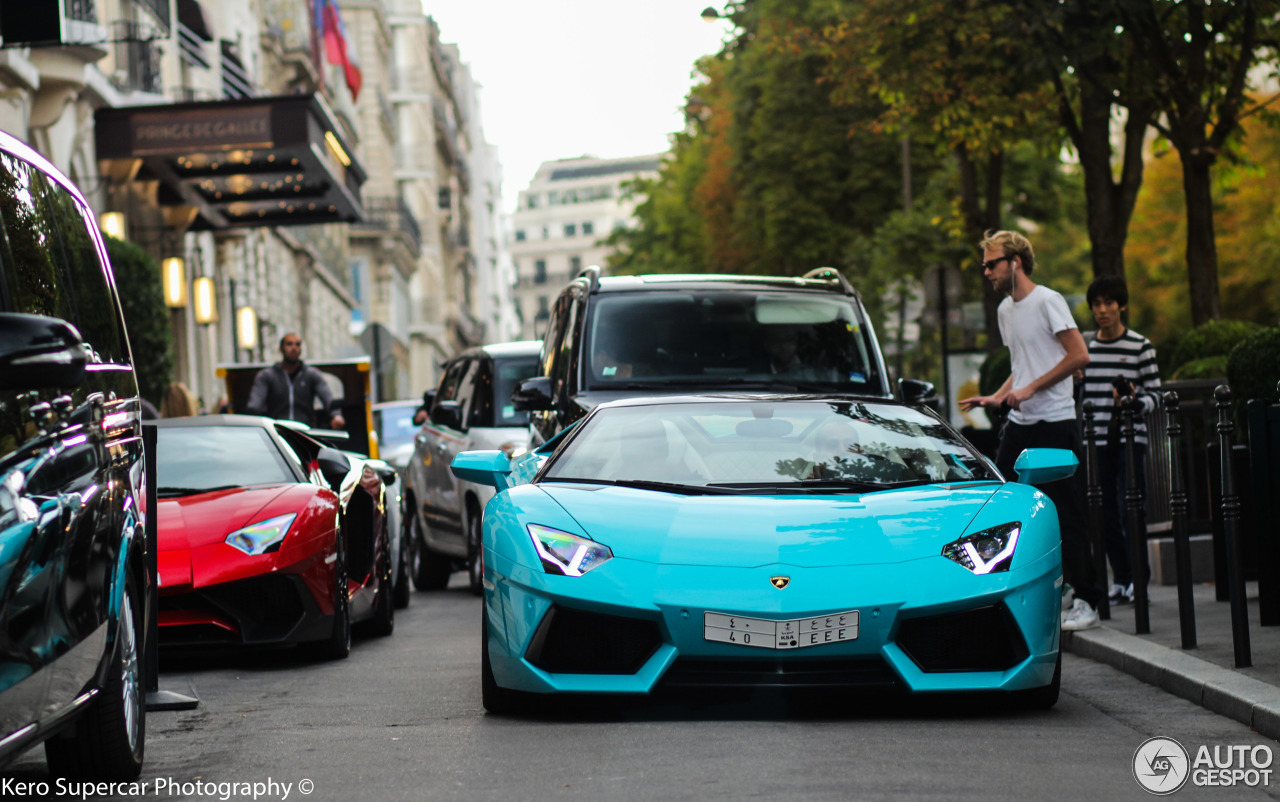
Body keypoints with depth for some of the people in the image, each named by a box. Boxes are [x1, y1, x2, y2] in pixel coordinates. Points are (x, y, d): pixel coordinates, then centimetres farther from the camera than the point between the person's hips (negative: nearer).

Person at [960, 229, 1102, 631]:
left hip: (1056, 422, -8)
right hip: (1019, 423, 8)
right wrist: (997, 397, 11)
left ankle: (1087, 602, 2)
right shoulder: (1005, 309, 17)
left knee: (1065, 515, -5)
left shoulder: (1047, 301, -9)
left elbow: (1079, 355, -15)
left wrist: (1030, 389, -17)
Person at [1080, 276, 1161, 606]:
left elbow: (1154, 394, -1)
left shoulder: (1141, 346, -1)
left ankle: (1138, 579, 0)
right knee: (1106, 514, 3)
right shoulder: (1085, 346, 10)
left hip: (1130, 439, -4)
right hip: (1096, 440, 4)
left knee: (1130, 510, -8)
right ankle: (1120, 579, 12)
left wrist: (1133, 402, -20)